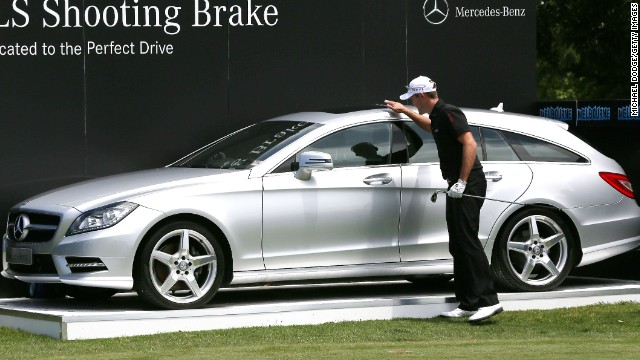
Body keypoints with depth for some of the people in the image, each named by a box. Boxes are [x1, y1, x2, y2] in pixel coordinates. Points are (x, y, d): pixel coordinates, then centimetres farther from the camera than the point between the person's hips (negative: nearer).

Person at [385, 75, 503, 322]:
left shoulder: (449, 113, -12)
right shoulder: (437, 116, 18)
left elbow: (470, 144, -23)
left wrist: (462, 182, -25)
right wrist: (405, 112, 53)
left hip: (468, 184, -10)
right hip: (456, 185, 10)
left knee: (467, 242, -16)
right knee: (458, 246, 9)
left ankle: (488, 300, -22)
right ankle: (468, 304, 10)